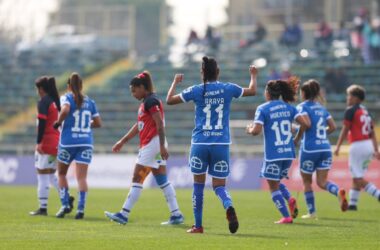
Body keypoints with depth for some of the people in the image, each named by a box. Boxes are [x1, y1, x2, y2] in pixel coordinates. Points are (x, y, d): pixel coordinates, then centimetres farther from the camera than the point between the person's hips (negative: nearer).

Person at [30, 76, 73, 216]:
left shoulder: (43, 102, -9)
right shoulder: (56, 101, 14)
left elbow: (42, 123, -17)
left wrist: (38, 142, -20)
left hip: (47, 142, -8)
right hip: (58, 144, 8)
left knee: (43, 175, -3)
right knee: (50, 175, 17)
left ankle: (43, 208, -4)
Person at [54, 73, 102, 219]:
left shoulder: (66, 98, -2)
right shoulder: (89, 102, 9)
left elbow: (65, 109, -25)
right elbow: (98, 123, 11)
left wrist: (58, 122, -9)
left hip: (68, 142, -2)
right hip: (86, 143, 2)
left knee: (61, 174, 17)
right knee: (81, 177, -2)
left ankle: (65, 205, 8)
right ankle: (80, 208, -14)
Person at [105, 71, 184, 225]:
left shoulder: (151, 101, -12)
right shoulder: (146, 102, 18)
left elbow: (160, 125, -19)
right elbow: (138, 125, 27)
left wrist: (162, 146, -25)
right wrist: (123, 141, 30)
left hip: (152, 143, -10)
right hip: (149, 145, 10)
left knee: (137, 179, -7)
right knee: (162, 181, 8)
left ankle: (124, 214, -5)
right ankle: (176, 214, 6)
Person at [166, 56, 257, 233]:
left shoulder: (196, 91, -2)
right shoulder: (228, 89, 2)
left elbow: (169, 100, 7)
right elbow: (252, 91, 20)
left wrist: (175, 82, 24)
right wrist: (253, 75, 39)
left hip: (200, 143, -1)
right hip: (221, 144, 1)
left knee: (198, 184, 13)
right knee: (219, 185, 6)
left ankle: (198, 226, 16)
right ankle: (229, 207, -27)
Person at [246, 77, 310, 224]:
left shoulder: (262, 109, -7)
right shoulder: (288, 107, 7)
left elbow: (256, 131, -17)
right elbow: (305, 124, -1)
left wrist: (249, 129, 5)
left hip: (273, 154, -5)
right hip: (288, 152, 5)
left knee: (273, 186, 7)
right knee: (276, 181, 24)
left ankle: (286, 217, 1)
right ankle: (290, 199, -2)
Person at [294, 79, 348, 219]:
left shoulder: (302, 106, -4)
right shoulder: (321, 108, 14)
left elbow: (306, 123, -20)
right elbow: (333, 127, 12)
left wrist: (297, 139, -8)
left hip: (309, 149, -5)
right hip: (325, 148, 5)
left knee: (306, 181, 12)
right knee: (322, 182, 3)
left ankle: (311, 212, 15)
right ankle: (338, 192, -28)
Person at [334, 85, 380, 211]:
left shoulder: (351, 110, -7)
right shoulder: (366, 111, 15)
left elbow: (345, 130, -9)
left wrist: (338, 147, -5)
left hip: (358, 145, -8)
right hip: (369, 145, 8)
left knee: (358, 178, -5)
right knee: (357, 177, 16)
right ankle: (352, 203, 19)